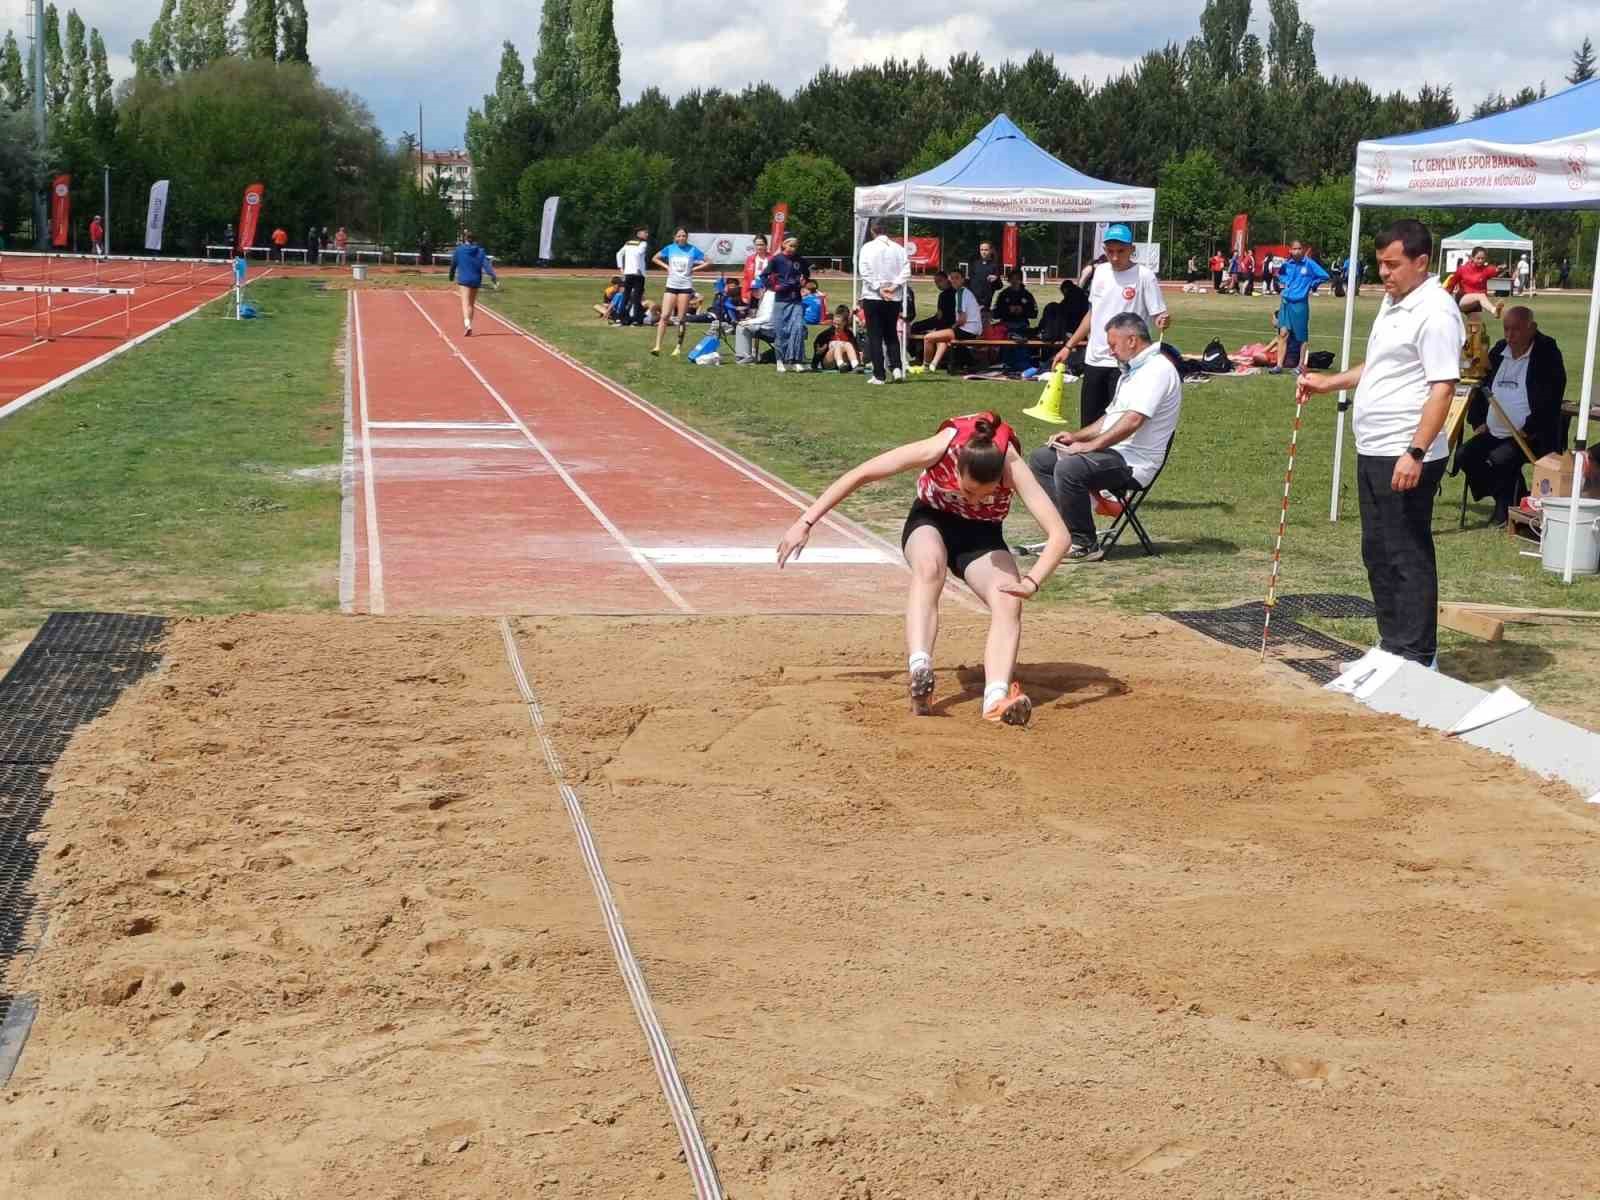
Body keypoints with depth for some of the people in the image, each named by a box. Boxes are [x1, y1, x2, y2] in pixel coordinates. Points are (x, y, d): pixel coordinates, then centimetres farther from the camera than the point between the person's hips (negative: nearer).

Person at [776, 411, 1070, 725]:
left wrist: (1031, 582, -49)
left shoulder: (1013, 467, -32)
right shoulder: (940, 448, -33)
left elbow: (1059, 535, -34)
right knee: (929, 566, -37)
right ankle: (919, 672, -50)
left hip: (981, 535, 1)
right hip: (931, 521, -1)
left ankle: (996, 698, -43)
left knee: (1009, 601, -28)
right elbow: (858, 475, -24)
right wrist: (806, 522, -23)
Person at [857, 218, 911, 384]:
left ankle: (879, 375, -1)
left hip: (872, 297, -3)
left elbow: (865, 272, -12)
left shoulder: (868, 248, -5)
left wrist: (879, 288, -10)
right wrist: (893, 286, -7)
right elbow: (906, 272, -4)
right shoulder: (899, 248, 4)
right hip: (894, 298, 3)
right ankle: (897, 367, -3)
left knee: (875, 337, 2)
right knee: (892, 335, 16)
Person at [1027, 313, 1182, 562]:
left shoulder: (1157, 369, -14)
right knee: (1040, 459, 6)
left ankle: (1085, 545, -19)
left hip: (1134, 462, -11)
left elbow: (1132, 421, -24)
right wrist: (1076, 437, 13)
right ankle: (1065, 530, -1)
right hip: (1114, 451, 11)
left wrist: (1090, 445, -21)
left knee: (1068, 468, -31)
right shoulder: (1133, 370, 20)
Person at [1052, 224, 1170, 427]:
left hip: (1125, 364, -6)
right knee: (1088, 424, 10)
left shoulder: (1144, 276, -10)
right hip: (1094, 360, 6)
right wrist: (1068, 346, 17)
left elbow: (1158, 315, -10)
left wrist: (1162, 321, -34)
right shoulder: (1100, 271, 9)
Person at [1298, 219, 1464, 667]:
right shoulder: (1393, 303, 16)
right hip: (1373, 452, 10)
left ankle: (1417, 658, 2)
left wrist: (1415, 454, -27)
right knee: (1378, 554, 16)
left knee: (1408, 557, -5)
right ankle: (1392, 647, 26)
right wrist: (1329, 382, 21)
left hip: (1406, 457, -10)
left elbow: (1443, 388, -22)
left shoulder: (1435, 313, -15)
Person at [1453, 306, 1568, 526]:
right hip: (1493, 433, 7)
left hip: (1529, 437, -7)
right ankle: (1504, 500, 3)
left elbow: (1550, 400, -13)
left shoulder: (1547, 354, -6)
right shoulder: (1499, 350, 13)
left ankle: (1506, 508, -7)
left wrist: (1529, 430, -19)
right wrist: (1478, 421, 8)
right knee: (1464, 455, -11)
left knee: (1500, 459, -30)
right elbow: (1483, 388, 22)